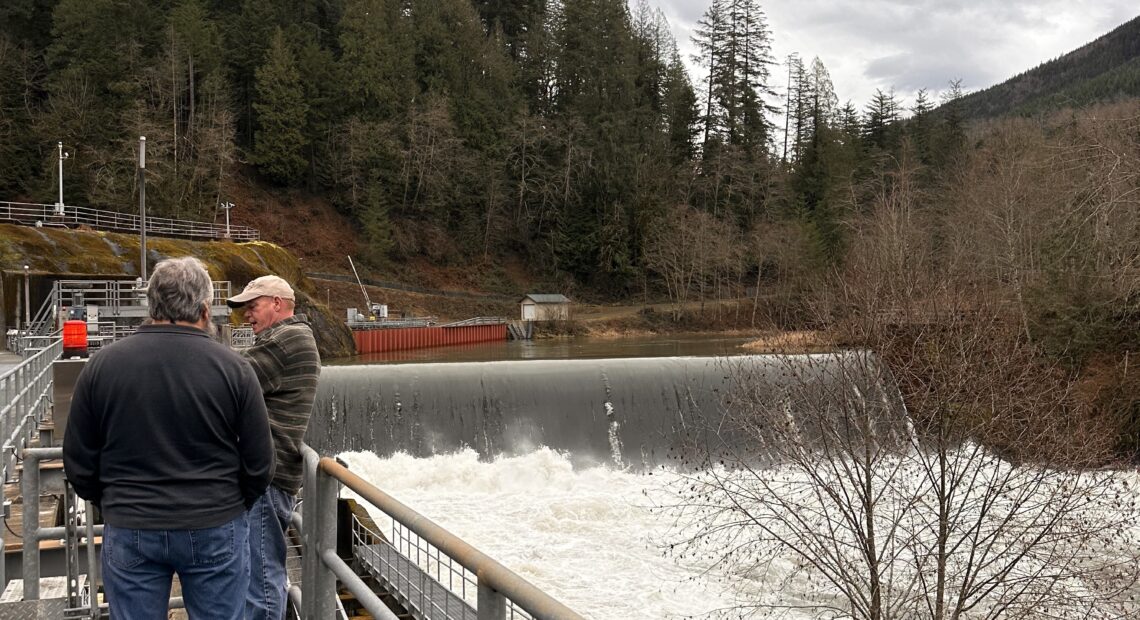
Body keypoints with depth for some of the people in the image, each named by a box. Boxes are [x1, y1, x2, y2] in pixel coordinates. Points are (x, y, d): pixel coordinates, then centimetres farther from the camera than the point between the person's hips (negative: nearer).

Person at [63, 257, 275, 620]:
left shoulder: (101, 365, -4)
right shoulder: (233, 368, -9)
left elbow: (78, 463, 3)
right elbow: (259, 464, -5)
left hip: (128, 531, 2)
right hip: (216, 531, -1)